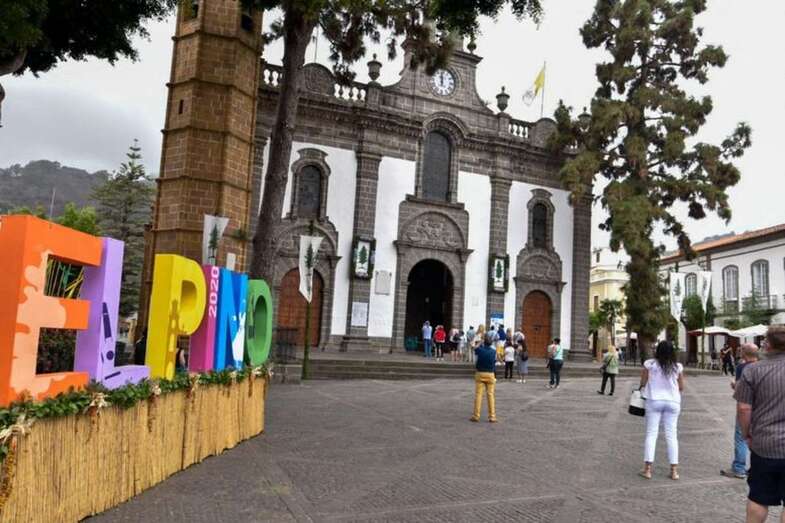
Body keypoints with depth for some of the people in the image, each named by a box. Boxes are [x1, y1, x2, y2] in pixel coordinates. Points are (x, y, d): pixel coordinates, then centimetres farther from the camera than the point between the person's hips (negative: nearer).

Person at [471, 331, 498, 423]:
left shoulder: (479, 349, -11)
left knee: (478, 394, 2)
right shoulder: (493, 351, -7)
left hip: (479, 374, -1)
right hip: (490, 375, 1)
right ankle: (492, 416, 5)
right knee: (490, 395, 4)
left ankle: (476, 415, 2)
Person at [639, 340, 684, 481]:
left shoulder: (649, 364, -8)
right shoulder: (678, 367, -3)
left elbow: (643, 383, -4)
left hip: (654, 401, -1)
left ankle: (647, 469, 1)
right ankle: (674, 470, 10)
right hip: (673, 402, 2)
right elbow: (681, 387, 5)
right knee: (671, 435, 8)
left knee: (651, 434, 4)